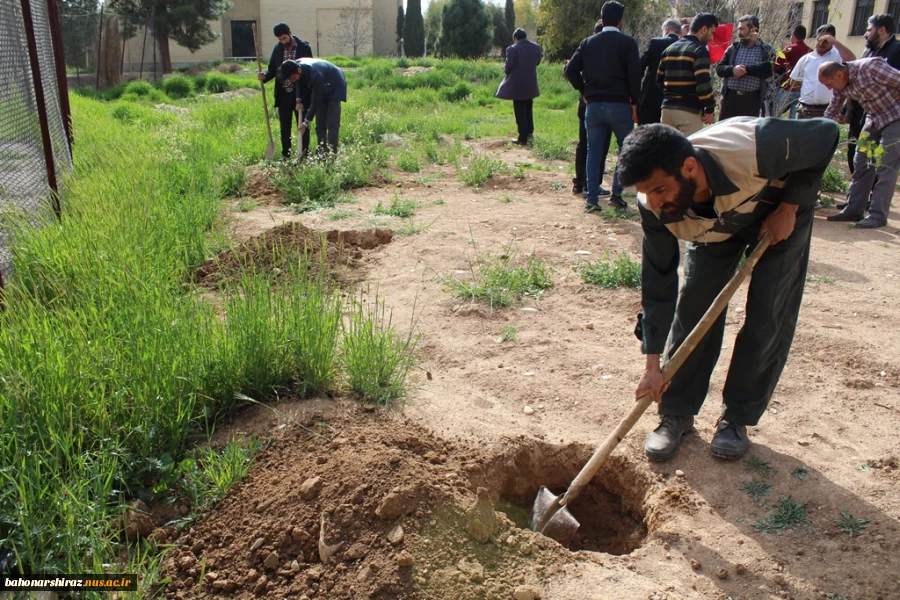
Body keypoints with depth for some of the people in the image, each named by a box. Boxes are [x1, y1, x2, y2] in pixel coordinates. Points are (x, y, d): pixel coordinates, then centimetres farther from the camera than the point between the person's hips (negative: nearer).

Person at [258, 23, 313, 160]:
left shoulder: (304, 48, -7)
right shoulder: (278, 48, 6)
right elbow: (273, 69, 14)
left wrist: (301, 98, -14)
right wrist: (265, 75, -11)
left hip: (300, 95, -4)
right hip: (283, 95, 4)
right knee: (285, 128, 9)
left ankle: (304, 156, 8)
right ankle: (285, 157, 17)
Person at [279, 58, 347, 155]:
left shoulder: (315, 75, -39)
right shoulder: (295, 67, -18)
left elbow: (315, 101, -30)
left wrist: (306, 122, -26)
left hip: (334, 88, -7)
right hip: (320, 89, 7)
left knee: (332, 124, -14)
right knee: (320, 124, 2)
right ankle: (322, 153, 4)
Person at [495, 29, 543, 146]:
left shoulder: (512, 49, -16)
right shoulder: (536, 47, 2)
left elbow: (508, 68, -15)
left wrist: (504, 68, 7)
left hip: (517, 85, -5)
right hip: (531, 85, 5)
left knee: (520, 112, 1)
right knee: (528, 110, 22)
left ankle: (523, 138, 1)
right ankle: (529, 133, 28)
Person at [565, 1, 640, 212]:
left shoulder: (588, 43, 7)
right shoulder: (627, 42, -3)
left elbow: (571, 70, 0)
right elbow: (634, 74, -10)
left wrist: (585, 92, 10)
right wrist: (634, 102, 0)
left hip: (593, 105, 3)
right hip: (619, 105, -3)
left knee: (593, 152, 7)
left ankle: (591, 200, 5)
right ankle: (616, 194, 6)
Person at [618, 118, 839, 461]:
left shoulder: (753, 149, -44)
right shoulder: (655, 208, -31)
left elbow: (826, 134, -23)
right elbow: (658, 282, -22)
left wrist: (788, 207, -24)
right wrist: (653, 365, -21)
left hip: (780, 212, -1)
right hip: (712, 225, 2)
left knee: (769, 316, -7)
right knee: (694, 305, -8)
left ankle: (737, 418, 7)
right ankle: (676, 413, 6)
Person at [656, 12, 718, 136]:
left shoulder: (669, 49, 15)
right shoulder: (699, 50, -8)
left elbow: (659, 80, 16)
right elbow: (703, 83, -17)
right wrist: (710, 108, -8)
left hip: (667, 108, 7)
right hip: (689, 111, -7)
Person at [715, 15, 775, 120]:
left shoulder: (766, 50, 3)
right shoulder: (733, 48, 11)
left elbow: (768, 70, -12)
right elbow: (719, 68, 5)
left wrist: (746, 69, -15)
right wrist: (732, 69, -15)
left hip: (752, 99, -2)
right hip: (730, 97, 2)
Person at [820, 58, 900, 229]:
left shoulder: (870, 67, -27)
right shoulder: (840, 85, -4)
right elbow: (831, 112, 7)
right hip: (874, 118, 7)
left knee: (885, 167, -8)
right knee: (861, 164, 6)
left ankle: (878, 214, -5)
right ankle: (853, 210, 12)